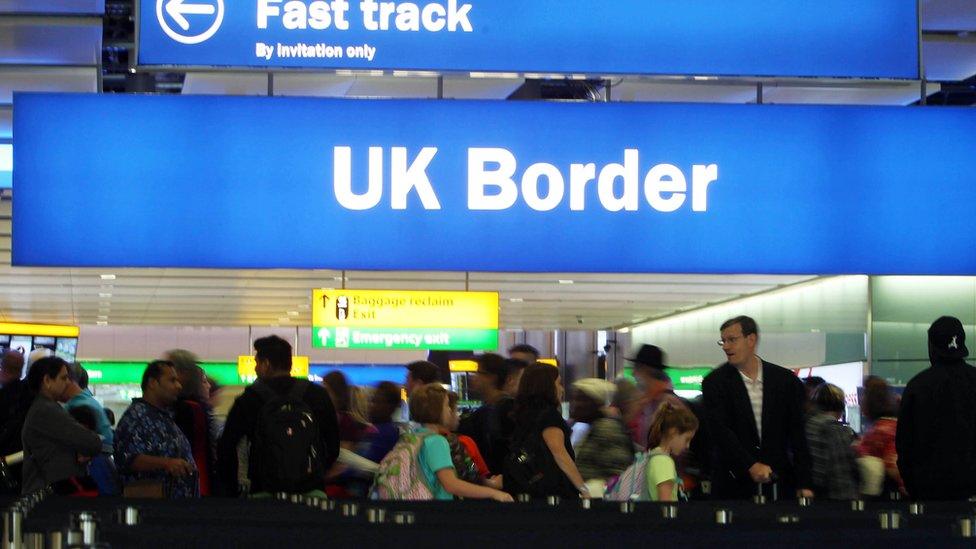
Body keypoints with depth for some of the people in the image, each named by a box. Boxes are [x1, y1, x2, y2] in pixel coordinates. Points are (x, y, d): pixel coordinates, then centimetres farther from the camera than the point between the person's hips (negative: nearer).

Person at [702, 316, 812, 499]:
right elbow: (719, 430, -10)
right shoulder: (715, 382, 1)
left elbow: (797, 435, 6)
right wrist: (751, 465, -22)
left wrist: (803, 485, -1)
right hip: (733, 483, -1)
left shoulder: (786, 380, 6)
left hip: (778, 482, 1)